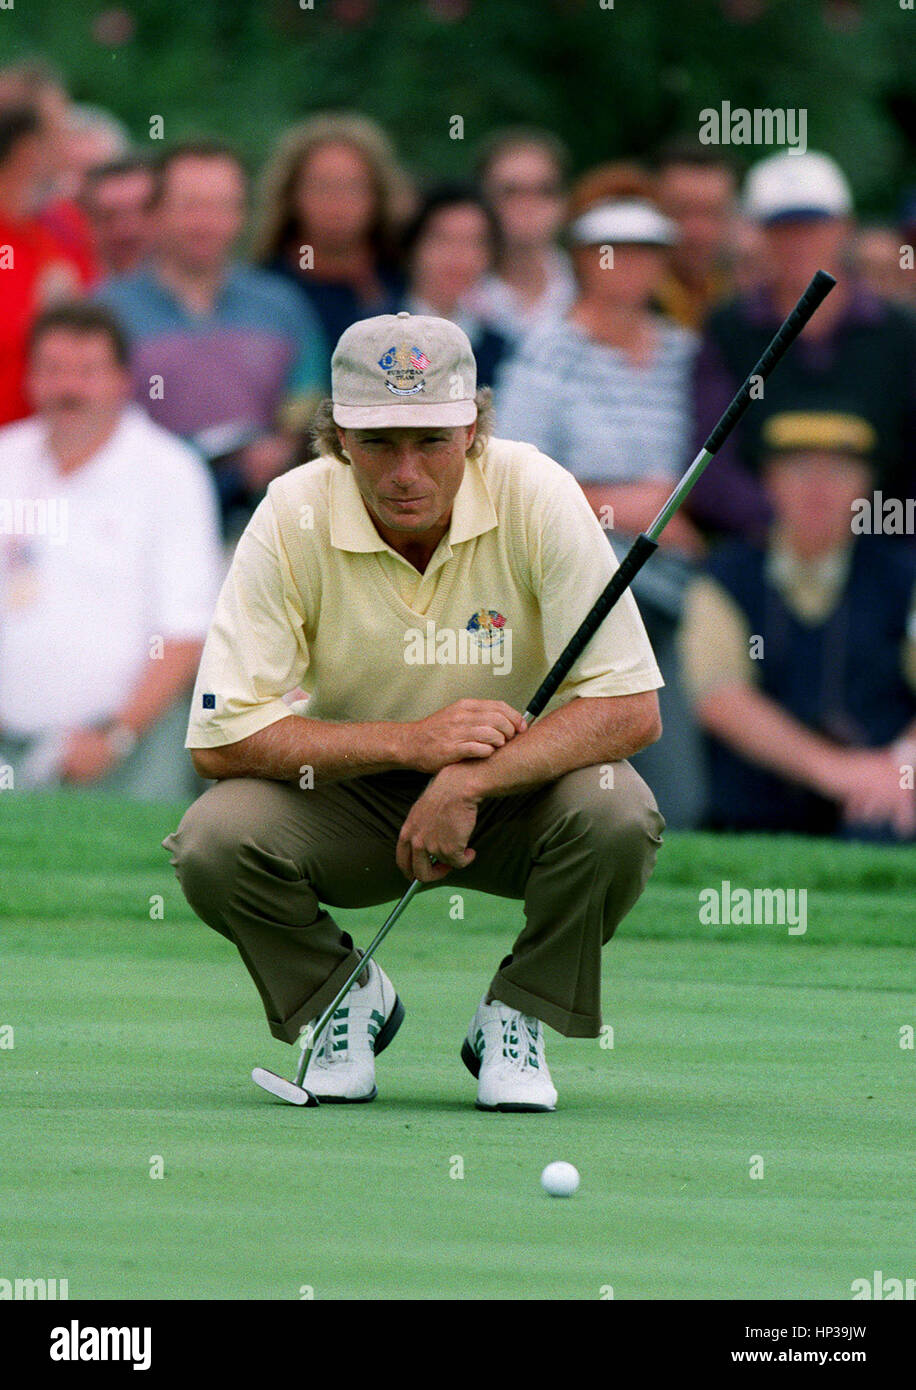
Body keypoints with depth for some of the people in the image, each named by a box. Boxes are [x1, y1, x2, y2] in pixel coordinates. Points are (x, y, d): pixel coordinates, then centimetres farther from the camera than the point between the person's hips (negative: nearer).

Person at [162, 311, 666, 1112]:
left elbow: (631, 709, -23)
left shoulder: (536, 496, -21)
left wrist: (470, 781, -35)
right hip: (350, 801, 1)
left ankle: (516, 1016, -3)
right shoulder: (294, 517, -20)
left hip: (518, 789, -1)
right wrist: (413, 742, -30)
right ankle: (348, 1003, 4)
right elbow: (222, 737, -21)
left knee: (614, 814, -32)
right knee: (214, 841, -27)